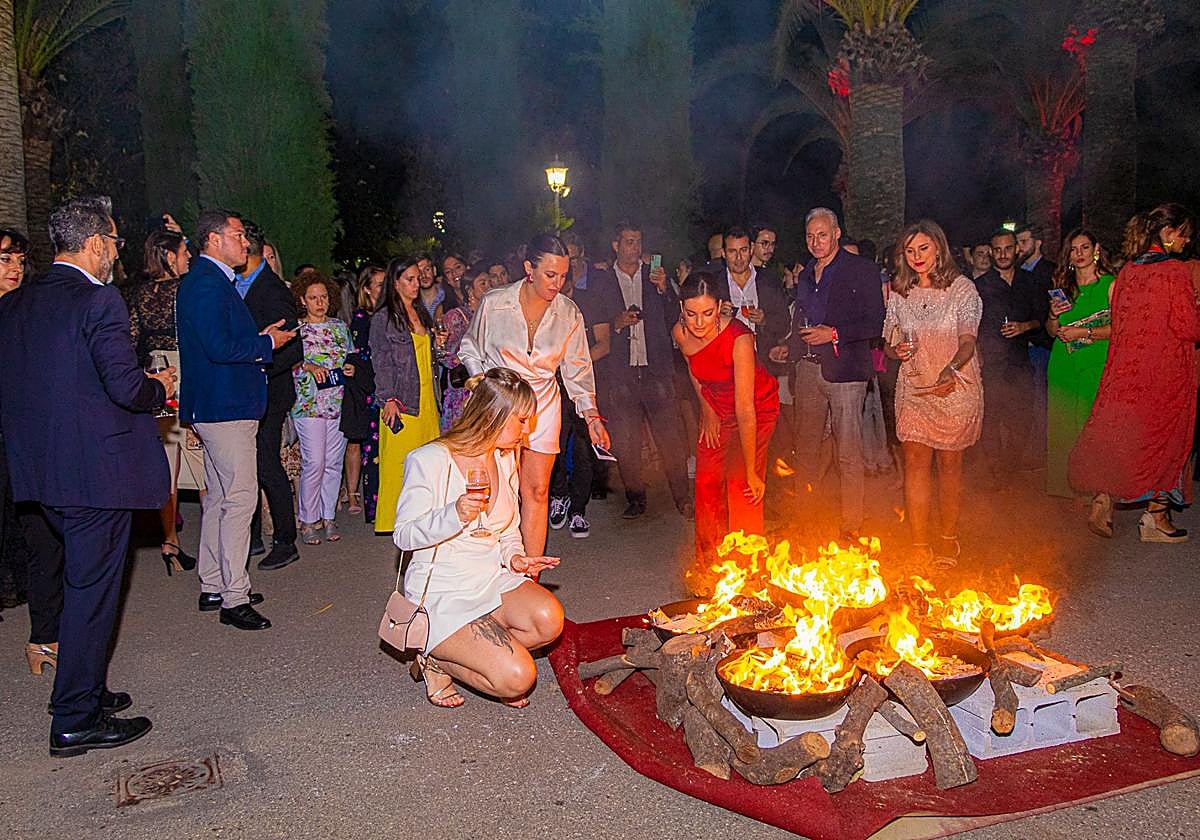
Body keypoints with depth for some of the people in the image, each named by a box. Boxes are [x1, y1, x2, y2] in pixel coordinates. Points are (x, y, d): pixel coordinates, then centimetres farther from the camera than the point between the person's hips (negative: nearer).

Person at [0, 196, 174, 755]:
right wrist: (159, 388, -2)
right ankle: (75, 721, 11)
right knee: (91, 588, 2)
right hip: (97, 468, -8)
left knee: (81, 579, 21)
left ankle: (82, 690, 34)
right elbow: (126, 386, -22)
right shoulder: (98, 300, -15)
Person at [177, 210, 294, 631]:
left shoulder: (213, 280, 17)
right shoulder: (207, 283, -15)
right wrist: (266, 344, -11)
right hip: (225, 407, -11)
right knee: (239, 498, -8)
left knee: (218, 497, 16)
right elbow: (219, 347, -23)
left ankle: (213, 587, 27)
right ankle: (234, 599, -1)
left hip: (215, 409, 11)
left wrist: (260, 337, 10)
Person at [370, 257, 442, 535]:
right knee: (398, 461, -6)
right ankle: (391, 520, 2)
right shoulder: (382, 318, -1)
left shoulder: (422, 314, 18)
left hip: (426, 400, 6)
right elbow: (381, 362, -7)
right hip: (401, 402, -6)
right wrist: (389, 399, -14)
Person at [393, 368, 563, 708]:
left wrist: (515, 557, -2)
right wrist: (455, 515, -29)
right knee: (518, 679, -23)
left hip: (492, 578, 7)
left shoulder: (505, 458, 10)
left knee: (549, 619, -25)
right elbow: (404, 536, -11)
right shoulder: (431, 460, -13)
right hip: (440, 591, -7)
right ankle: (436, 660, 4)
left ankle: (461, 651, -2)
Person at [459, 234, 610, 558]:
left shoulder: (569, 313, -3)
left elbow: (577, 368, 6)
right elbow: (470, 348, 5)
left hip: (542, 403, 2)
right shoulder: (495, 303, -10)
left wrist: (592, 415, 1)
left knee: (537, 491, 1)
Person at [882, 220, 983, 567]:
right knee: (915, 461, -4)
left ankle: (949, 539, 20)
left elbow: (968, 342, -10)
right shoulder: (899, 293, 9)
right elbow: (888, 343, 13)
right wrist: (897, 351, -11)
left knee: (950, 462, 5)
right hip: (913, 388, 3)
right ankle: (919, 547, -2)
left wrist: (951, 369, -31)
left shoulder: (962, 288, -2)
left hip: (954, 387, -2)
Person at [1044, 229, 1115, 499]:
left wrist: (1085, 333, -13)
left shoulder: (1110, 284, -2)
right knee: (1061, 427, 6)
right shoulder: (1062, 285, 13)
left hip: (1096, 366, -4)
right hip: (1063, 366, 5)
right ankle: (1063, 487, 16)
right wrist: (1053, 316, -3)